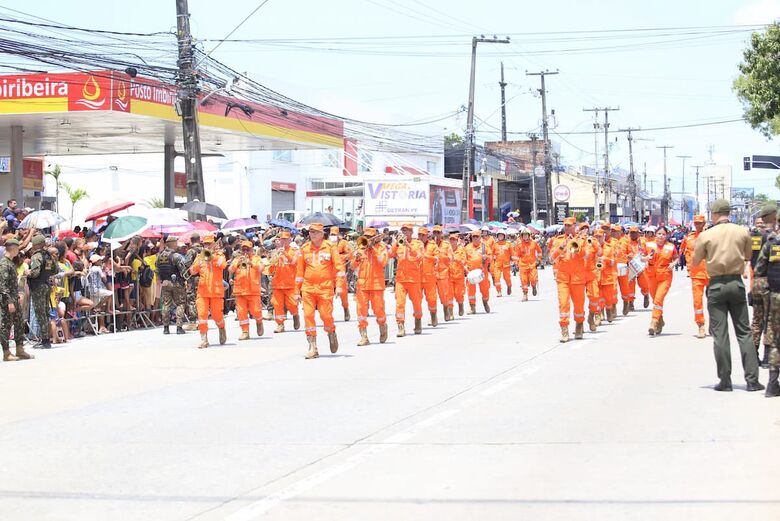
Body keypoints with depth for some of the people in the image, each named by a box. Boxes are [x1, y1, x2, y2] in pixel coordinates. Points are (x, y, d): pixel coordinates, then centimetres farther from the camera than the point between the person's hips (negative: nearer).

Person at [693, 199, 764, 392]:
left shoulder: (706, 235, -6)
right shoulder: (742, 232, 0)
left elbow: (695, 261, 5)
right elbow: (748, 257, 12)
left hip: (716, 285, -2)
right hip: (737, 283, 2)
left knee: (720, 334, 2)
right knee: (744, 332, 7)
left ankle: (725, 380, 1)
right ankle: (752, 379, 3)